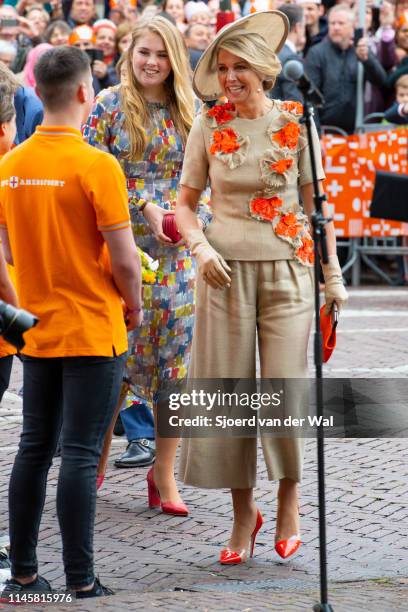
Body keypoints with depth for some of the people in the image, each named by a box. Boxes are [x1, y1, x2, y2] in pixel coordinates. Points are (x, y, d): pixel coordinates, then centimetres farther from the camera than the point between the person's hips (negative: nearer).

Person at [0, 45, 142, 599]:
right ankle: (80, 583, 0)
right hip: (94, 332, -5)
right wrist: (133, 307, 3)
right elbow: (124, 259, -14)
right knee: (80, 455, -3)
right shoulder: (96, 166, -16)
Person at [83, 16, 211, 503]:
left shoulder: (189, 112, 8)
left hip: (179, 250, 3)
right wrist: (146, 208, -12)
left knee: (175, 353, 1)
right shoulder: (109, 106, 0)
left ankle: (164, 471, 9)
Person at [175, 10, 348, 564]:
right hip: (227, 270, 2)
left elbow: (316, 202, 5)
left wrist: (333, 274, 4)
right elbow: (185, 203, 9)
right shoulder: (209, 127, 2)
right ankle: (244, 512, 16)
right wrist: (201, 248, -9)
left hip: (286, 269, -2)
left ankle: (290, 500, 15)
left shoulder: (295, 122, -1)